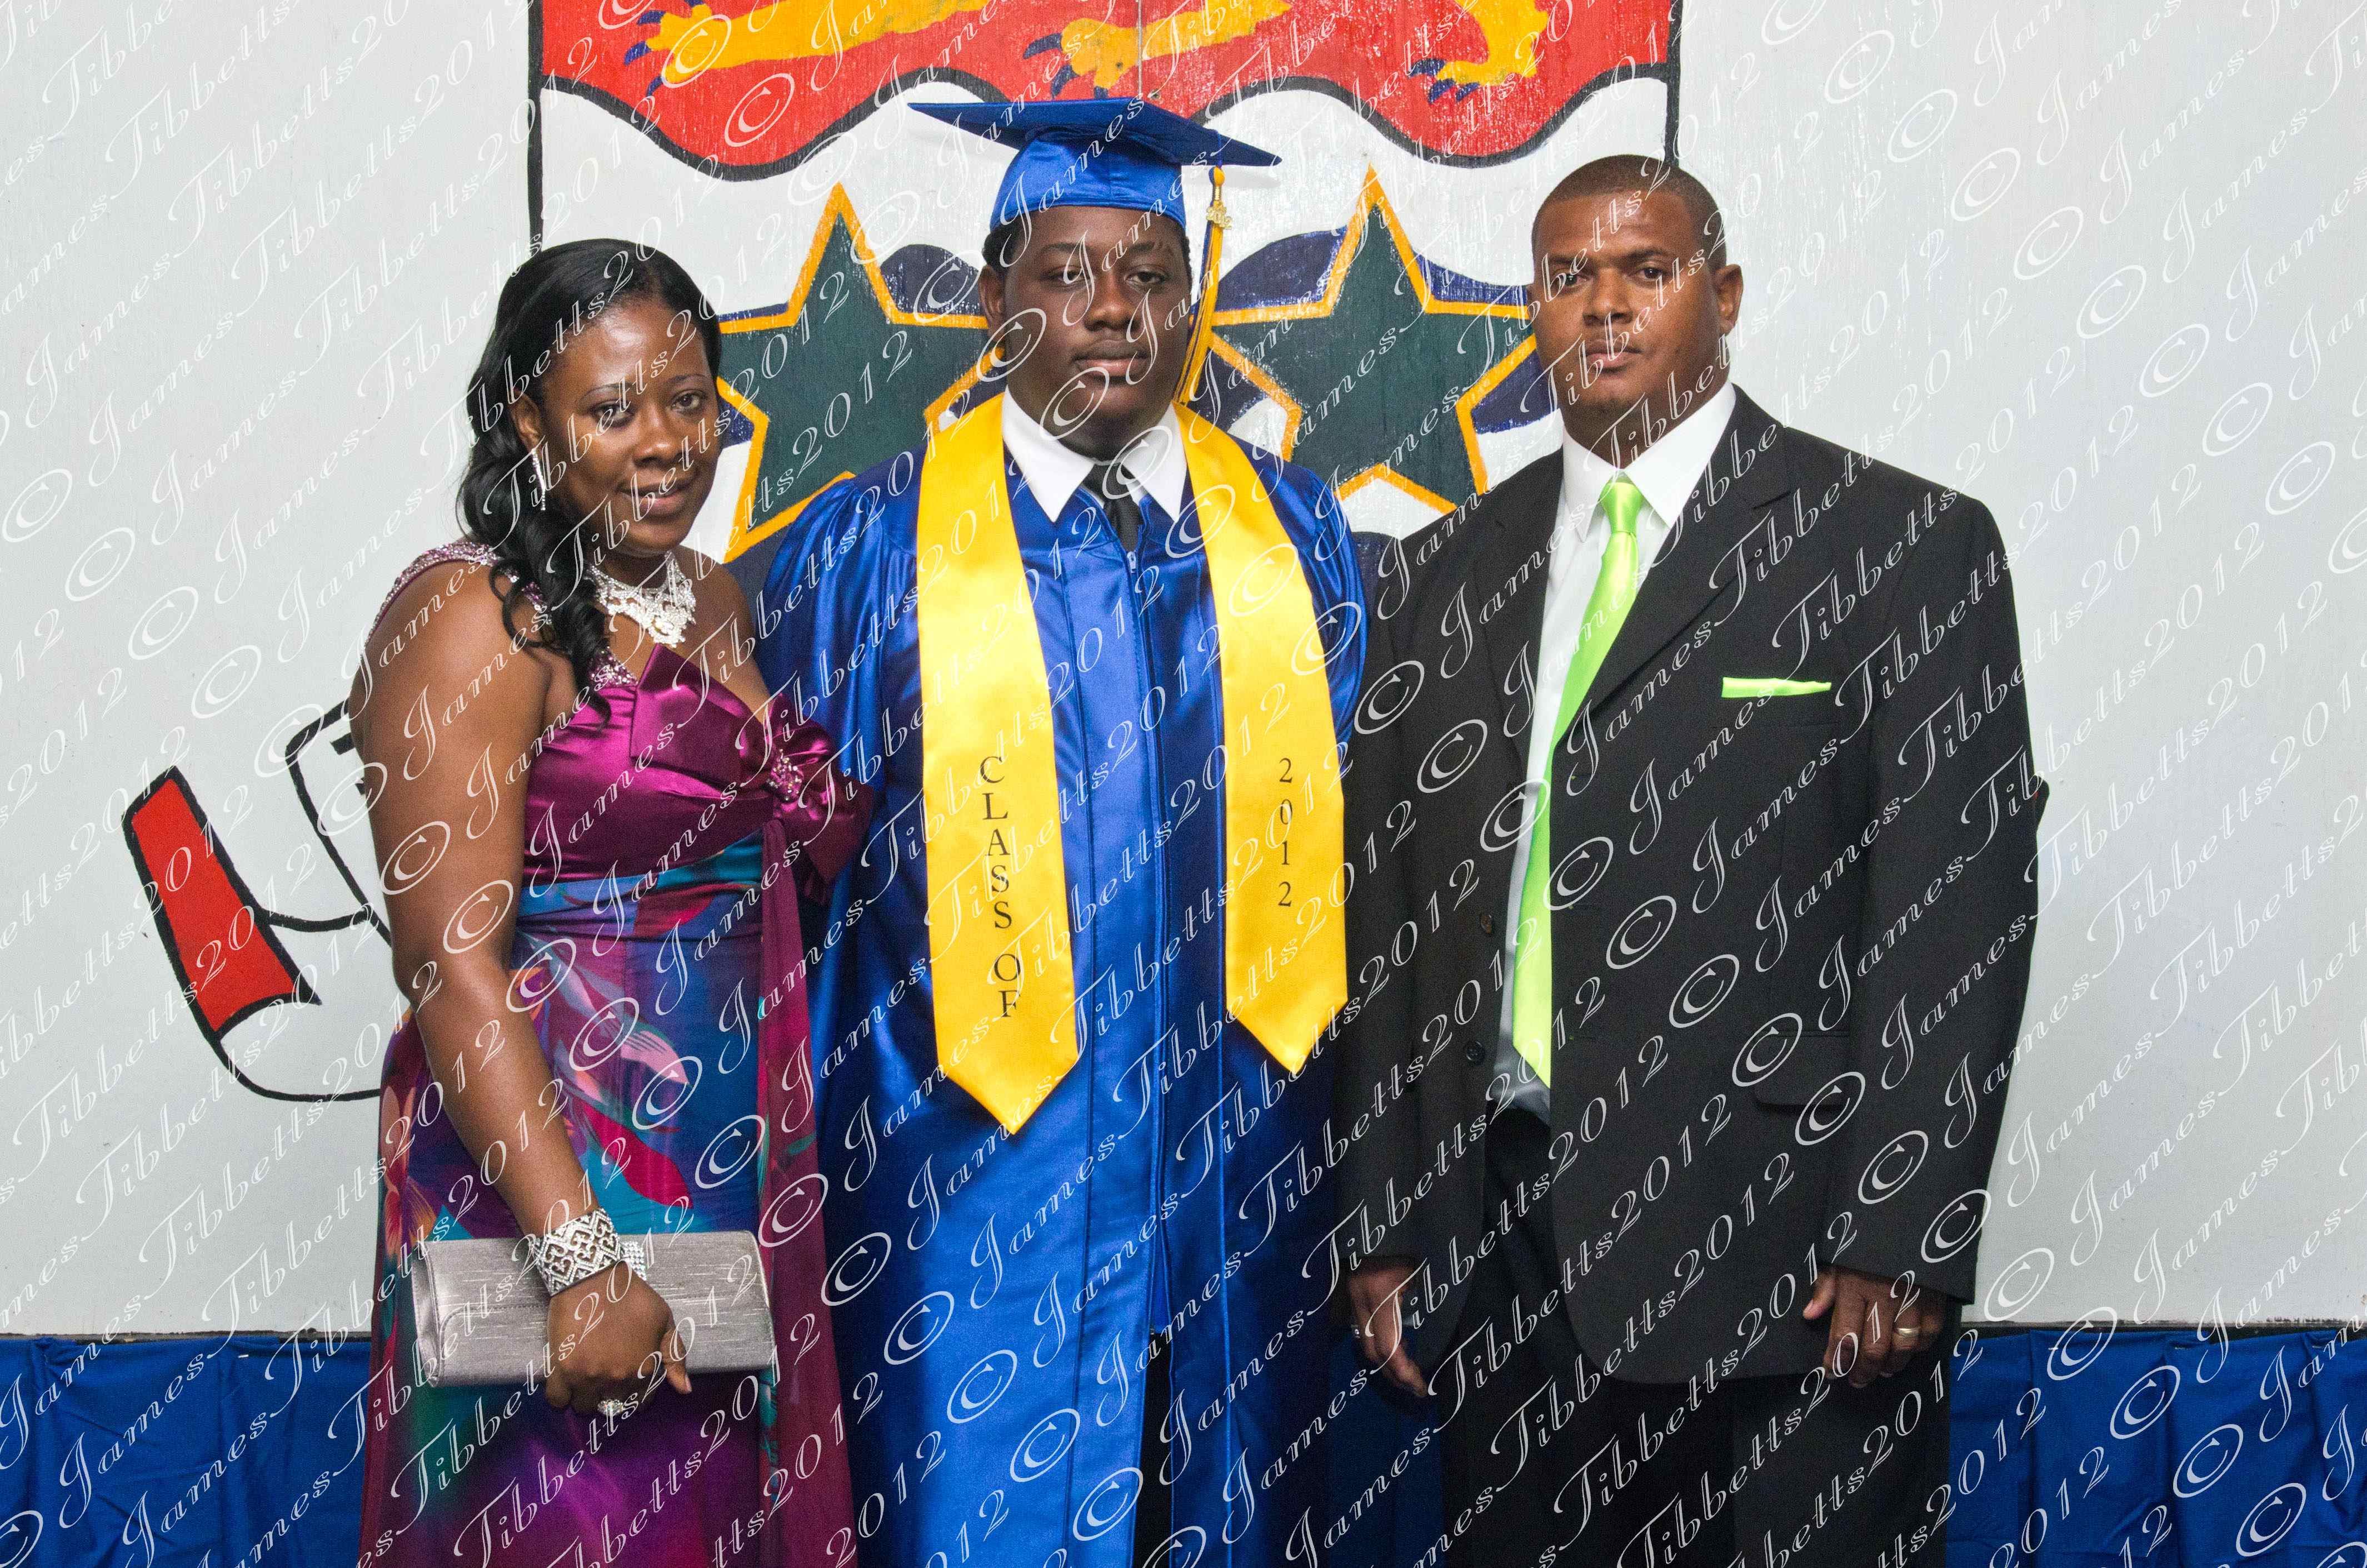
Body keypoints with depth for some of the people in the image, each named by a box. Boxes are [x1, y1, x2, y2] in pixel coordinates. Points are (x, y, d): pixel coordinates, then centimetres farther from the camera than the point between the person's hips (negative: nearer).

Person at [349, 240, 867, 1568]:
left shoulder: (715, 601, 11)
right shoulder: (471, 618, -12)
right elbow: (451, 957, -19)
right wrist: (578, 1256, -24)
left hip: (735, 1161, 7)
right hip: (547, 1165, -7)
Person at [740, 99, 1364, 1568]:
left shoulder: (1292, 530, 5)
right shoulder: (871, 550, -4)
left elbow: (1356, 819, 10)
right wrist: (803, 1167, -5)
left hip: (1238, 1165, 3)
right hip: (979, 1168, -3)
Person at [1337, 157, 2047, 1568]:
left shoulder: (1907, 545, 0)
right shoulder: (1442, 577, 13)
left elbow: (1960, 906, -6)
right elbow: (1394, 915, 12)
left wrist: (1902, 1239, -12)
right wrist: (1383, 1229, 7)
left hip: (1780, 1244, -4)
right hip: (1501, 1246, 4)